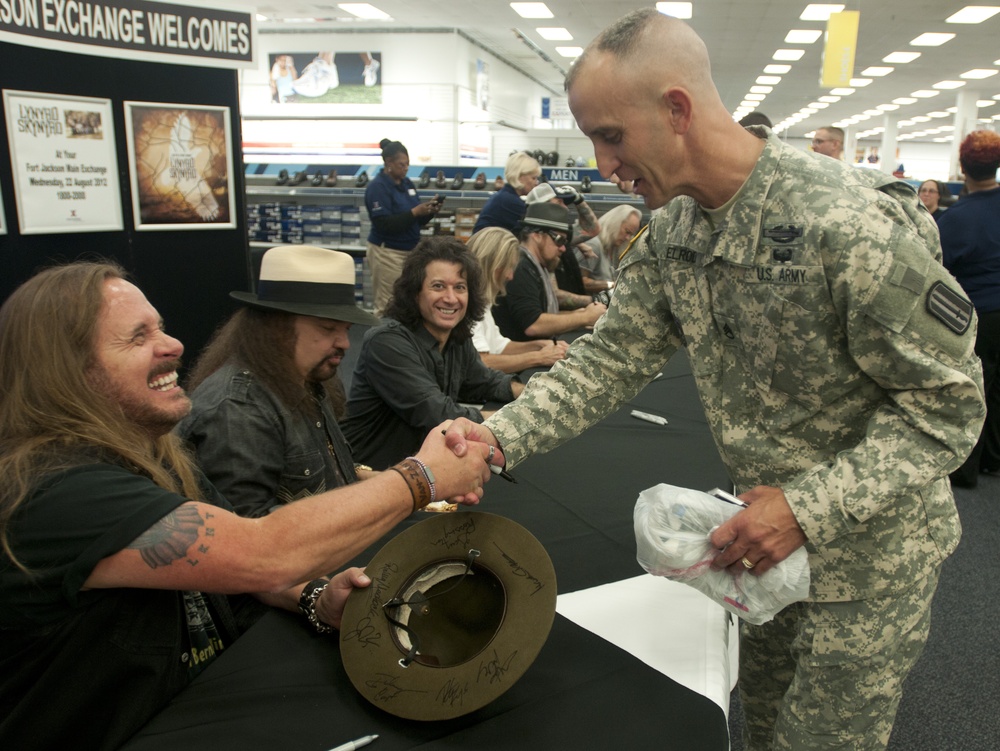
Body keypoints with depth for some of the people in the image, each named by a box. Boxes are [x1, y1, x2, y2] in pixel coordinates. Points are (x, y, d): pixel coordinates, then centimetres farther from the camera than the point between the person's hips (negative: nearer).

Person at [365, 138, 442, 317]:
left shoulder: (407, 183, 11)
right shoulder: (377, 187, -10)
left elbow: (417, 220, 16)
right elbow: (383, 224, -19)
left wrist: (429, 211, -6)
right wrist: (414, 212, -22)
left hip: (410, 250, 7)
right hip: (387, 252, -7)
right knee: (387, 306, -4)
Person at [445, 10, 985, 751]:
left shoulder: (854, 223, -29)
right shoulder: (674, 231, -6)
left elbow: (948, 404, -22)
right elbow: (611, 359, -5)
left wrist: (811, 508, -30)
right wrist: (500, 437, -18)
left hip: (868, 549, -6)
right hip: (768, 531, 6)